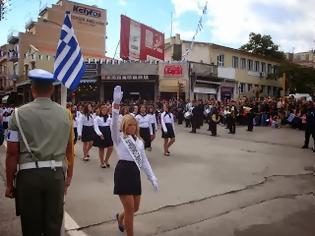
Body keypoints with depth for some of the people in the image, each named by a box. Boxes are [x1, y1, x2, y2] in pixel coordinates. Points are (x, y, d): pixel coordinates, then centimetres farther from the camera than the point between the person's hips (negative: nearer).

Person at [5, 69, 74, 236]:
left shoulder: (20, 114, -6)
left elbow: (12, 153, -7)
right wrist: (69, 176, 16)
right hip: (56, 174, 2)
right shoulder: (65, 113, 0)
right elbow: (69, 149, 3)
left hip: (28, 174, -1)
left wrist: (9, 183, 5)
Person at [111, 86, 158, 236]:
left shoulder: (139, 141, 17)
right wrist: (116, 104, -30)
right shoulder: (119, 137, 2)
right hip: (123, 172, -6)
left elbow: (144, 160, 17)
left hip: (135, 173, 6)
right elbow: (114, 124, -17)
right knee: (129, 208, -2)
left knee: (135, 208, 18)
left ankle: (120, 218, 51)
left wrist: (152, 178, 11)